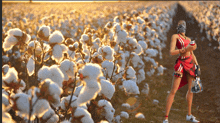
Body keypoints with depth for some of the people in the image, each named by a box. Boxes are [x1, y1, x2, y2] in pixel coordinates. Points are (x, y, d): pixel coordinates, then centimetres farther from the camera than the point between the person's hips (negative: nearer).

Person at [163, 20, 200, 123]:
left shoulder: (188, 39, 20)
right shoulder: (175, 36, 0)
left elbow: (192, 53, 19)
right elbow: (171, 52, -12)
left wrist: (197, 65, 8)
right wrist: (185, 49, -19)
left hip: (191, 63, 7)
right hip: (181, 63, -7)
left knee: (191, 89, 10)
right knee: (173, 91, -9)